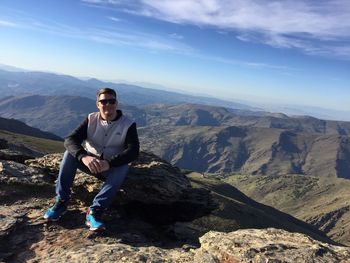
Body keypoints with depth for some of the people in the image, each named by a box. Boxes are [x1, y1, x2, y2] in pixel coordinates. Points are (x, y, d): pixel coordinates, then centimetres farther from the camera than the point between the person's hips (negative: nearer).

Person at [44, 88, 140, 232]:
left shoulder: (128, 124, -12)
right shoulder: (91, 119, -6)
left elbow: (133, 151, -25)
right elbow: (70, 140, -19)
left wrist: (109, 163, -41)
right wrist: (84, 156, -42)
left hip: (112, 168, -2)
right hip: (90, 163, 2)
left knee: (123, 168, -35)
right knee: (70, 153, -24)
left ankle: (95, 211, -35)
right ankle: (61, 202, -20)